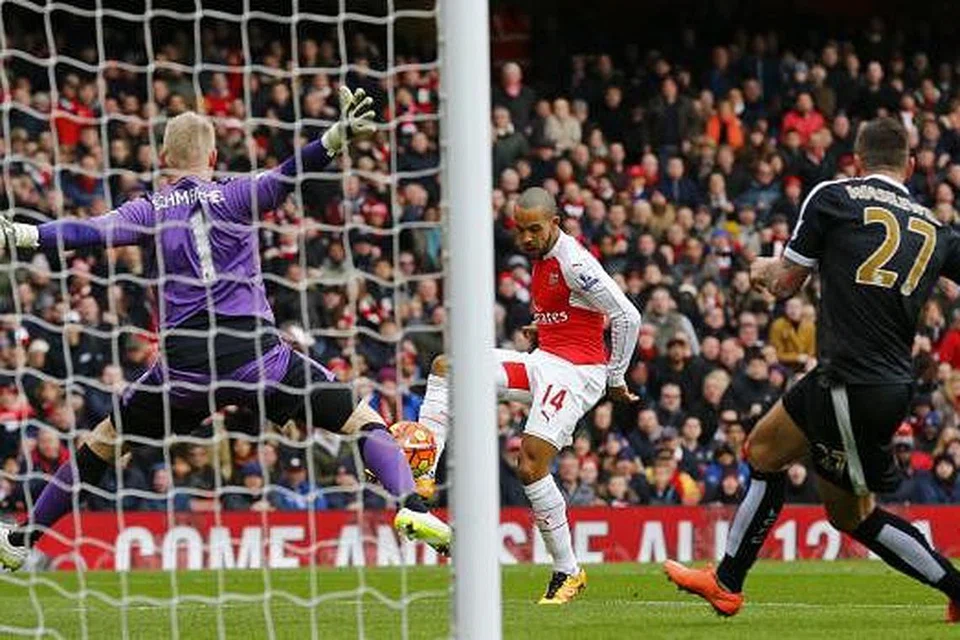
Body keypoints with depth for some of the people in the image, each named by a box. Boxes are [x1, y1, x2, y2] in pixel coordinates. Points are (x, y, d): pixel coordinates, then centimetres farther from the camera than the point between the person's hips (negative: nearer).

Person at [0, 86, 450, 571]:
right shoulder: (231, 197, 5)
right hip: (256, 354, -2)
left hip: (183, 363, 2)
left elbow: (90, 232, -9)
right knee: (362, 421, 5)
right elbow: (283, 180, -13)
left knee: (104, 440, 21)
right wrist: (336, 139, -25)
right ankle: (410, 508, -19)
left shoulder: (150, 212, 8)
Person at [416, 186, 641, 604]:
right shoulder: (542, 257, 10)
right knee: (447, 365, 2)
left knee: (531, 468, -18)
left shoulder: (573, 263, -18)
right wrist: (542, 328, 12)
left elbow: (628, 318, -17)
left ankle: (567, 572, -7)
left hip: (576, 373, -10)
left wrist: (616, 379, -9)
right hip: (542, 362, 10)